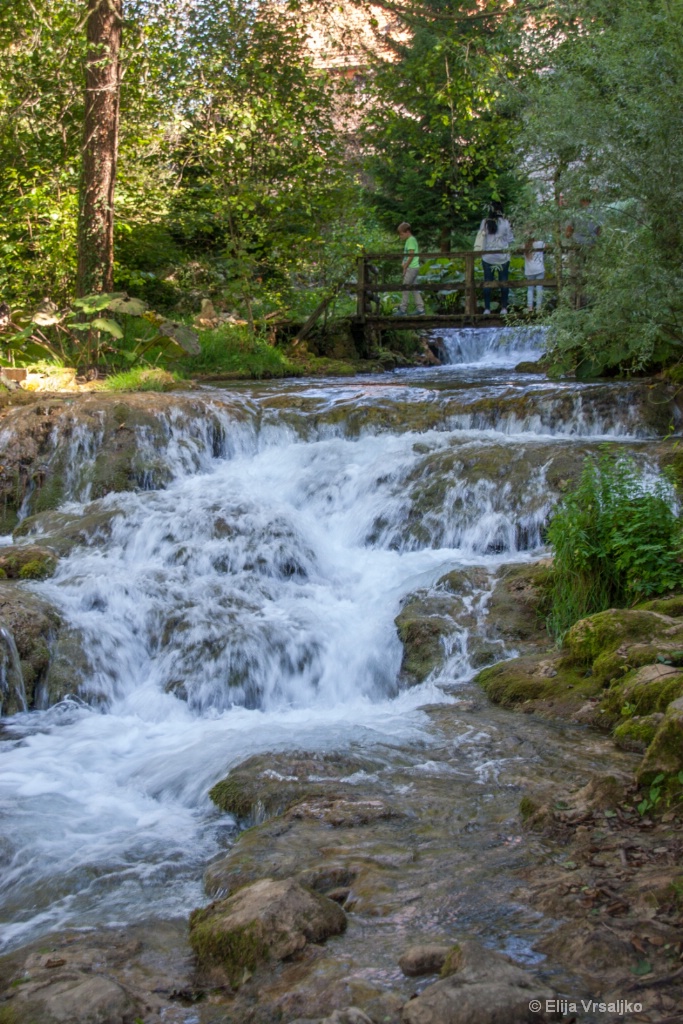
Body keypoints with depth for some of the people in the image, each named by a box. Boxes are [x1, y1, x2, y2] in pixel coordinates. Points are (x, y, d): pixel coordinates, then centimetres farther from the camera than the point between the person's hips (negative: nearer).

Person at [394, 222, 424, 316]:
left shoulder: (411, 240, -12)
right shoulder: (410, 240, 17)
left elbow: (411, 255, -19)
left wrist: (405, 267, -15)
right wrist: (404, 264, 2)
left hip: (411, 268, -10)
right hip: (413, 268, 10)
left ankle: (403, 309, -1)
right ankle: (420, 308, 10)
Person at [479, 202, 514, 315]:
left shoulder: (484, 222, -4)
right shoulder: (505, 223, -7)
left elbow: (480, 238, 2)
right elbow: (510, 239, -1)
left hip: (487, 257, 1)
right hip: (503, 256, -1)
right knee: (503, 281, 7)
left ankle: (487, 308, 4)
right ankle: (503, 308, 7)